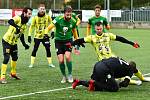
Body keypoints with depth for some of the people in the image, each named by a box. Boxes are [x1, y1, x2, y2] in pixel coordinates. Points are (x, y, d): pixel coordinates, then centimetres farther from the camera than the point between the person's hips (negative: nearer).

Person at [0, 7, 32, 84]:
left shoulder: (25, 24, 6)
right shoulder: (18, 18, -20)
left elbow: (21, 35, 17)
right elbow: (10, 21, -41)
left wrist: (24, 44, 9)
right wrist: (16, 26, -55)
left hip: (14, 42, 9)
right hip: (7, 41, -9)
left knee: (15, 57, 20)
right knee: (6, 58, -13)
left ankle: (13, 73, 41)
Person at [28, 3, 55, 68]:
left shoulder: (47, 17, -4)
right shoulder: (35, 17, -6)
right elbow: (31, 26, 0)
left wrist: (52, 31, -4)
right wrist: (29, 35, -3)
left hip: (45, 36, 1)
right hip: (37, 36, -1)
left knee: (48, 49, -1)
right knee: (35, 49, -3)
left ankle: (50, 63, 10)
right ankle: (31, 64, 5)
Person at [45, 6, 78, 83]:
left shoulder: (73, 21, -7)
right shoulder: (58, 19, -17)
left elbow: (74, 31, 13)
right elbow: (48, 28, -15)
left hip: (68, 40, 1)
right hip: (59, 41, -1)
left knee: (68, 56, -21)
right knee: (61, 60, -8)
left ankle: (70, 75, -1)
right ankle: (64, 76, 14)